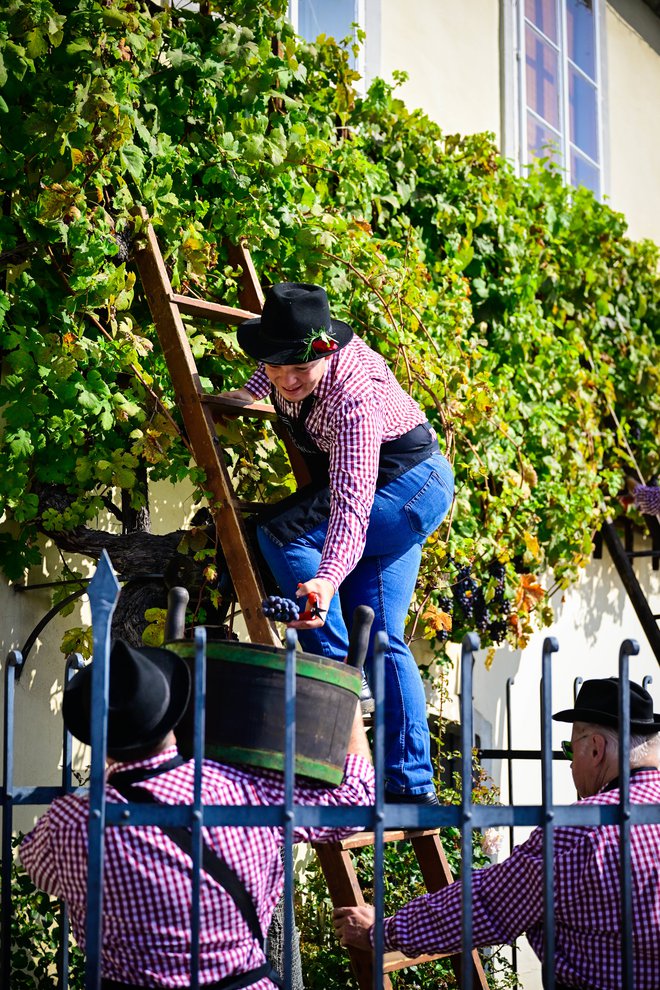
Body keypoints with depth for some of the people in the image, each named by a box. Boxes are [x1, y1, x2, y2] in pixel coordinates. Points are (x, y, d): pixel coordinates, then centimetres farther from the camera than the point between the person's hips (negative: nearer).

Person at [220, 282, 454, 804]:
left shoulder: (354, 398, -37)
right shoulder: (286, 364, -15)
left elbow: (351, 507, -45)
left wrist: (327, 580, -58)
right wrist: (249, 393, 1)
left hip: (412, 483, -8)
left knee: (283, 534, -22)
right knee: (380, 636, 1)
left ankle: (335, 665, -12)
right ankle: (413, 786, 1)